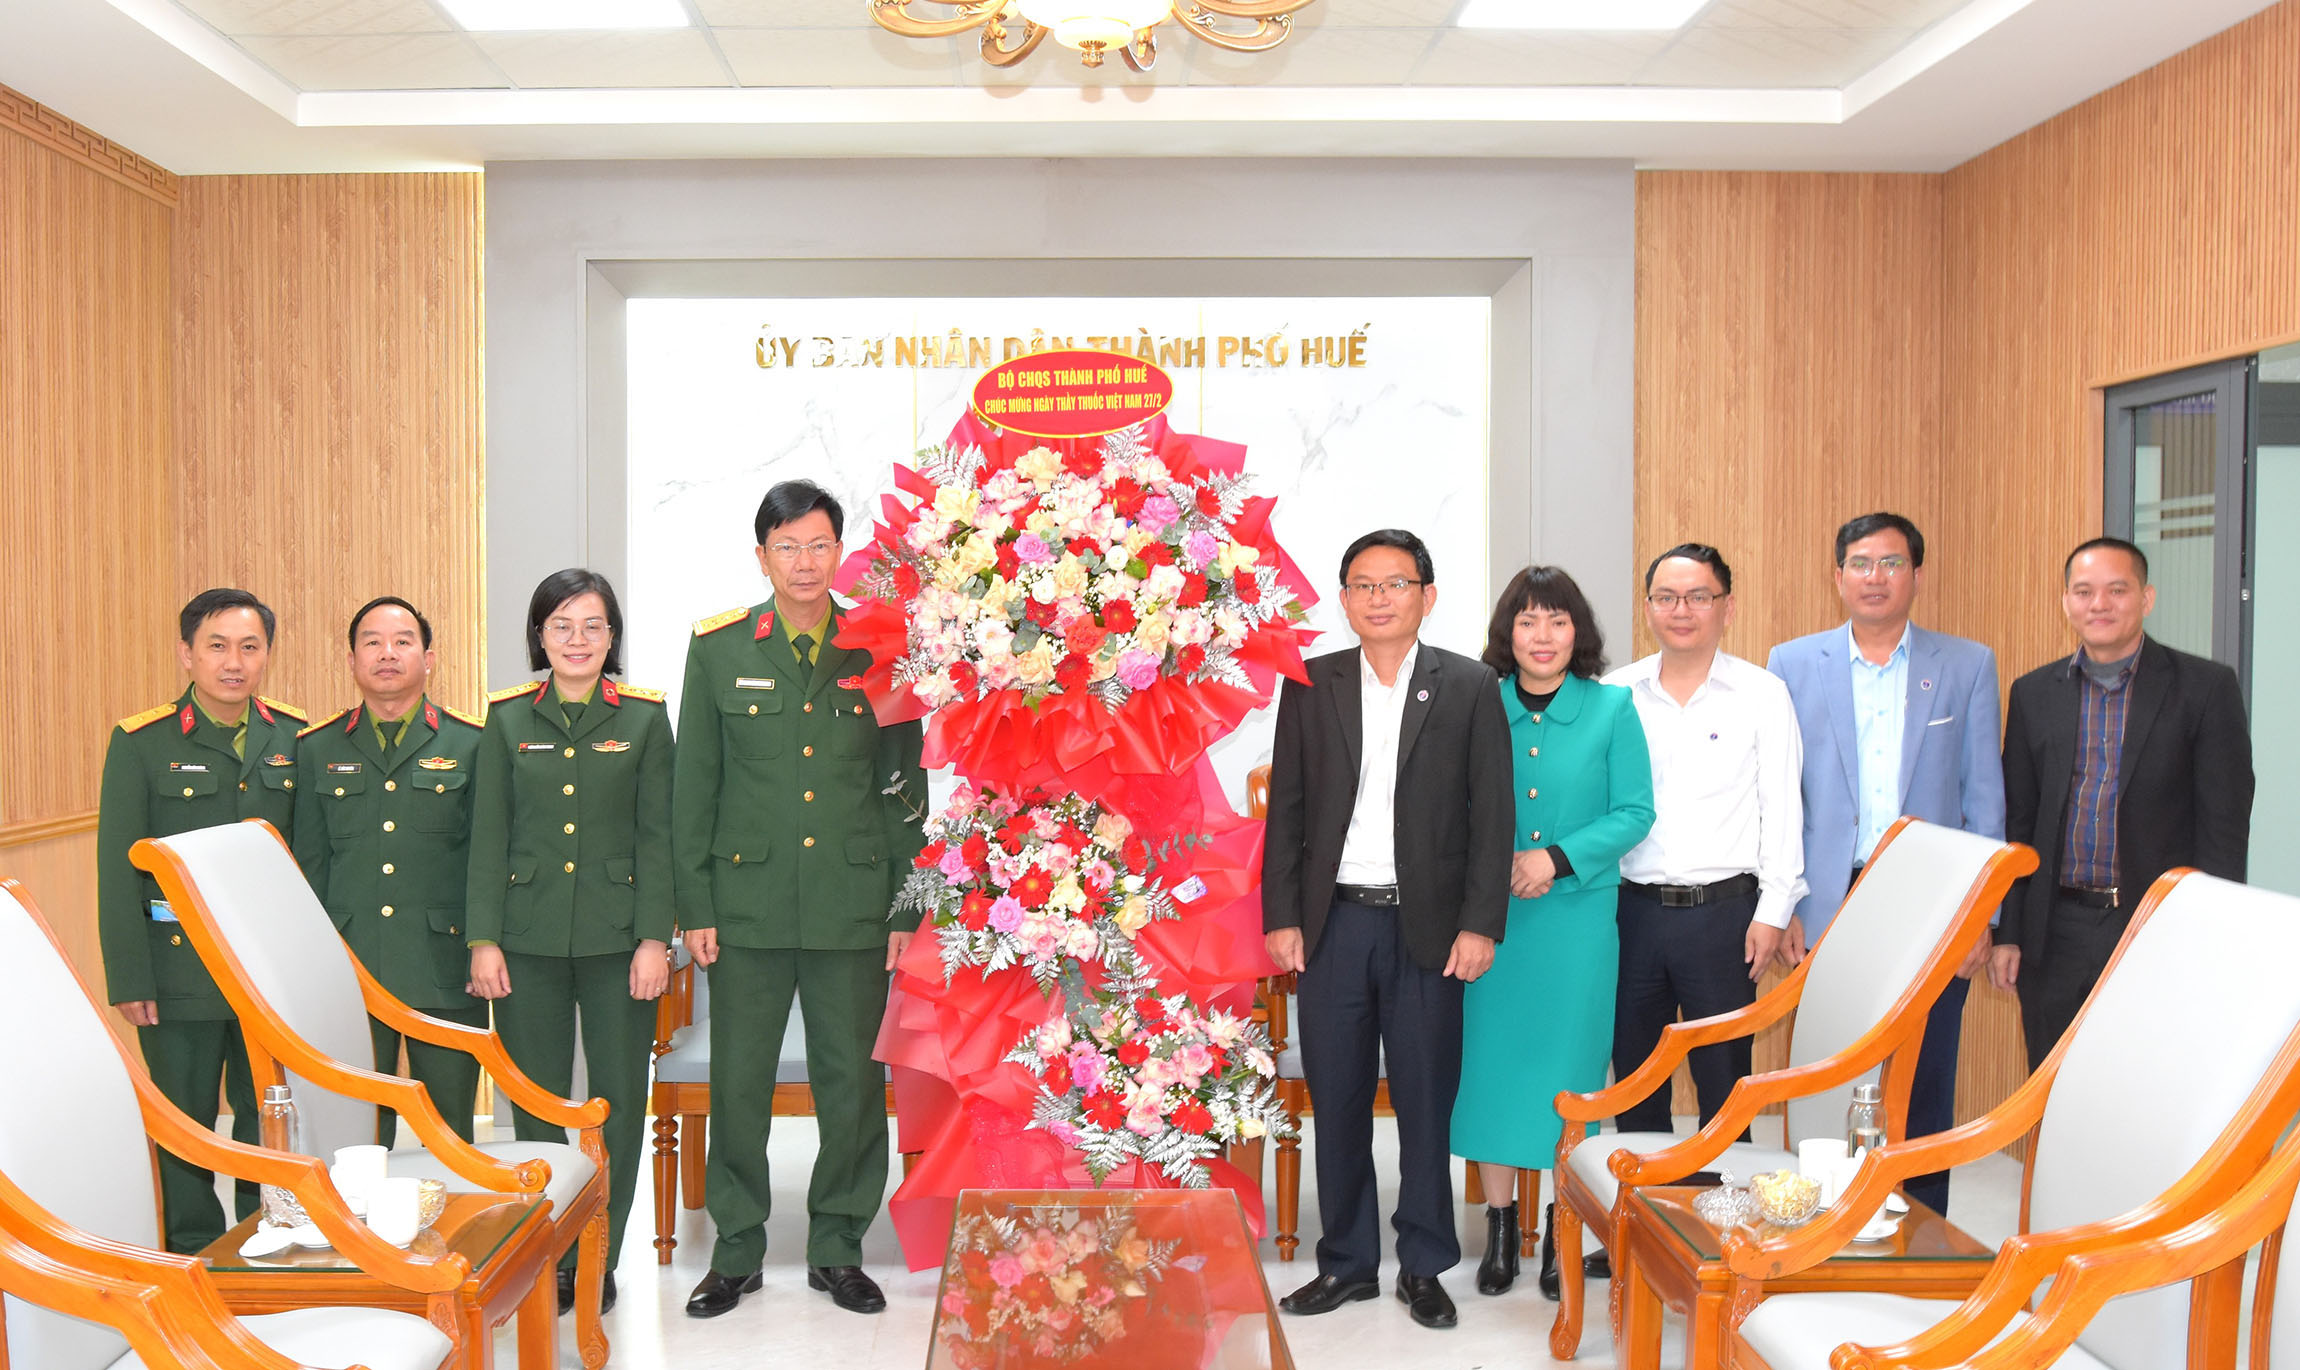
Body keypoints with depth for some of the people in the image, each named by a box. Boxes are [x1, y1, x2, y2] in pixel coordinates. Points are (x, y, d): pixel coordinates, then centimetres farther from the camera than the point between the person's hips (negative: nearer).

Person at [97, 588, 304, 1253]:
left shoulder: (294, 737, 2)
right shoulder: (140, 743, -6)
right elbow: (117, 871, -5)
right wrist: (129, 980, -8)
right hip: (180, 968, -2)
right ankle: (195, 1261, 24)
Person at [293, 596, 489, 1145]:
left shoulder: (470, 744, 3)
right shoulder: (317, 748, 10)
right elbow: (308, 866, 11)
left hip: (445, 975, -1)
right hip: (347, 974, 2)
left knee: (450, 1136, 5)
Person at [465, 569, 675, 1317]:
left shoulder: (644, 716, 2)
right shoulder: (508, 719, 5)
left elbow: (657, 834, 0)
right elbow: (488, 835, 5)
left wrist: (656, 938, -7)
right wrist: (483, 939, -2)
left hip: (617, 937, -1)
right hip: (529, 939, 1)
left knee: (618, 1101, 4)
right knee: (536, 1103, 7)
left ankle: (597, 1257, 19)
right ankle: (543, 1260, 21)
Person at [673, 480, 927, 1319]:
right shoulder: (718, 649, 4)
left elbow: (904, 787, 6)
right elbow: (693, 787, 5)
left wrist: (905, 907, 2)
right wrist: (693, 906, 0)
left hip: (853, 905, 0)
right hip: (748, 902, 0)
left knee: (853, 1081, 7)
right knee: (738, 1082, 6)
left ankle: (838, 1248, 24)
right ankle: (737, 1250, 24)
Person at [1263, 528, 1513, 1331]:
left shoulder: (1470, 687, 1)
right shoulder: (1310, 685, 6)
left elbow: (1491, 814, -1)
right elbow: (1287, 808, 6)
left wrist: (1480, 925, -7)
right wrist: (1281, 918, 0)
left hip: (1427, 926, -1)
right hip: (1333, 923, 2)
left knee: (1426, 1100, 7)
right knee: (1337, 1100, 8)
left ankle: (1423, 1266, 22)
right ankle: (1348, 1262, 23)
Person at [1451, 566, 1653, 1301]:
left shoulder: (1612, 709, 1)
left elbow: (1635, 813, -2)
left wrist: (1556, 859, -13)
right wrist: (1499, 862, -10)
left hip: (1580, 915, -1)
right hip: (1492, 913, 1)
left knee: (1569, 1064, 4)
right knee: (1489, 1059, 3)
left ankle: (1563, 1229, 17)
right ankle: (1500, 1225, 16)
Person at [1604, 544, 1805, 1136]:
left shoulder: (1762, 694, 0)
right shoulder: (1614, 694, 5)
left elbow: (1781, 809, 0)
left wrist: (1773, 911, -5)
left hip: (1724, 910, -2)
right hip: (1631, 909, 2)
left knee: (1724, 1079, 5)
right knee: (1633, 1076, 11)